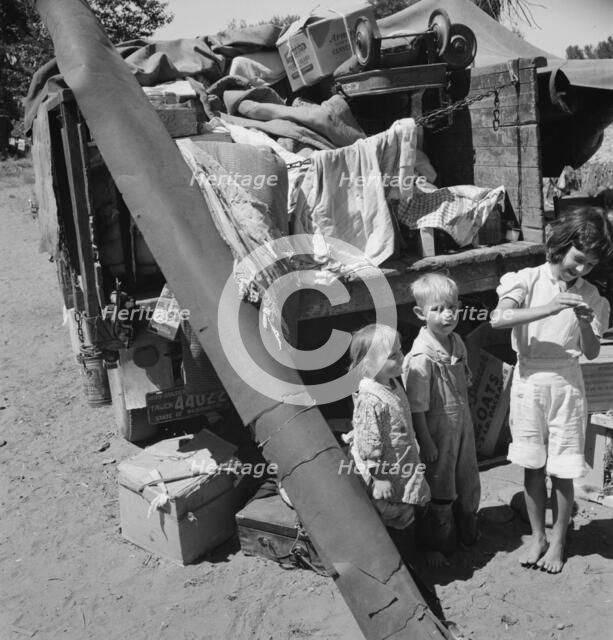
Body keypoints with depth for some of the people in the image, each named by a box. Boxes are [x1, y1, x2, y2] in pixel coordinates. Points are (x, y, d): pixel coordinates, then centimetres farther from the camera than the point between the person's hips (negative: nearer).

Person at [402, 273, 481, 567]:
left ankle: (467, 532, 45)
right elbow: (416, 407, -22)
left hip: (462, 426, 7)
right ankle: (436, 545, 29)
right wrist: (426, 443, -18)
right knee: (439, 490, 9)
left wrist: (465, 419, 15)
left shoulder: (456, 342, -2)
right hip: (437, 431, -7)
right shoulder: (421, 356, -26)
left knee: (468, 483, 22)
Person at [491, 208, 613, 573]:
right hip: (529, 382, 0)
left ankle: (558, 541, 28)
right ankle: (537, 537, 29)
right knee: (533, 467, 11)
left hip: (566, 385, 1)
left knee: (562, 471, 7)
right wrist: (548, 308, -33)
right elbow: (498, 319, -24)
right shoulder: (529, 280, -7)